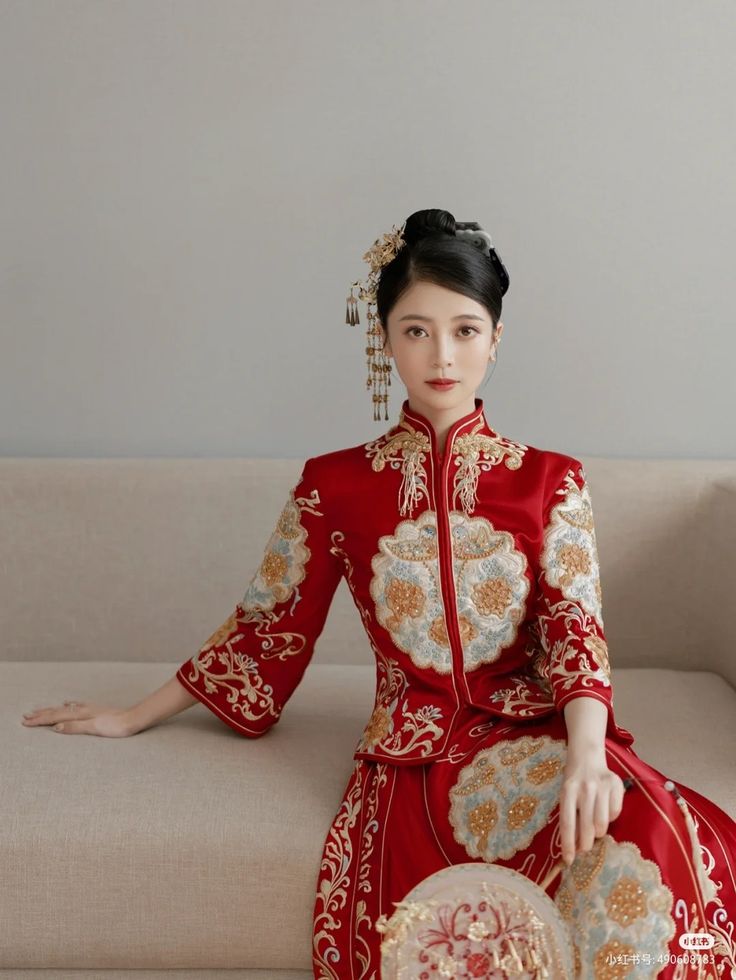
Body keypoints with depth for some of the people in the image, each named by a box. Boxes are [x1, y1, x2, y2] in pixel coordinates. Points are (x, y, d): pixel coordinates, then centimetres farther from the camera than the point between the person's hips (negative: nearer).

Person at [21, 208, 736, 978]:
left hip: (534, 735, 1)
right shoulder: (336, 485, 6)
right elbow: (265, 625, 15)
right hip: (413, 752, -1)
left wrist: (587, 755, -25)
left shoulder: (548, 479, 6)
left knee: (656, 841, -32)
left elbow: (575, 627, -5)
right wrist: (135, 718, 20)